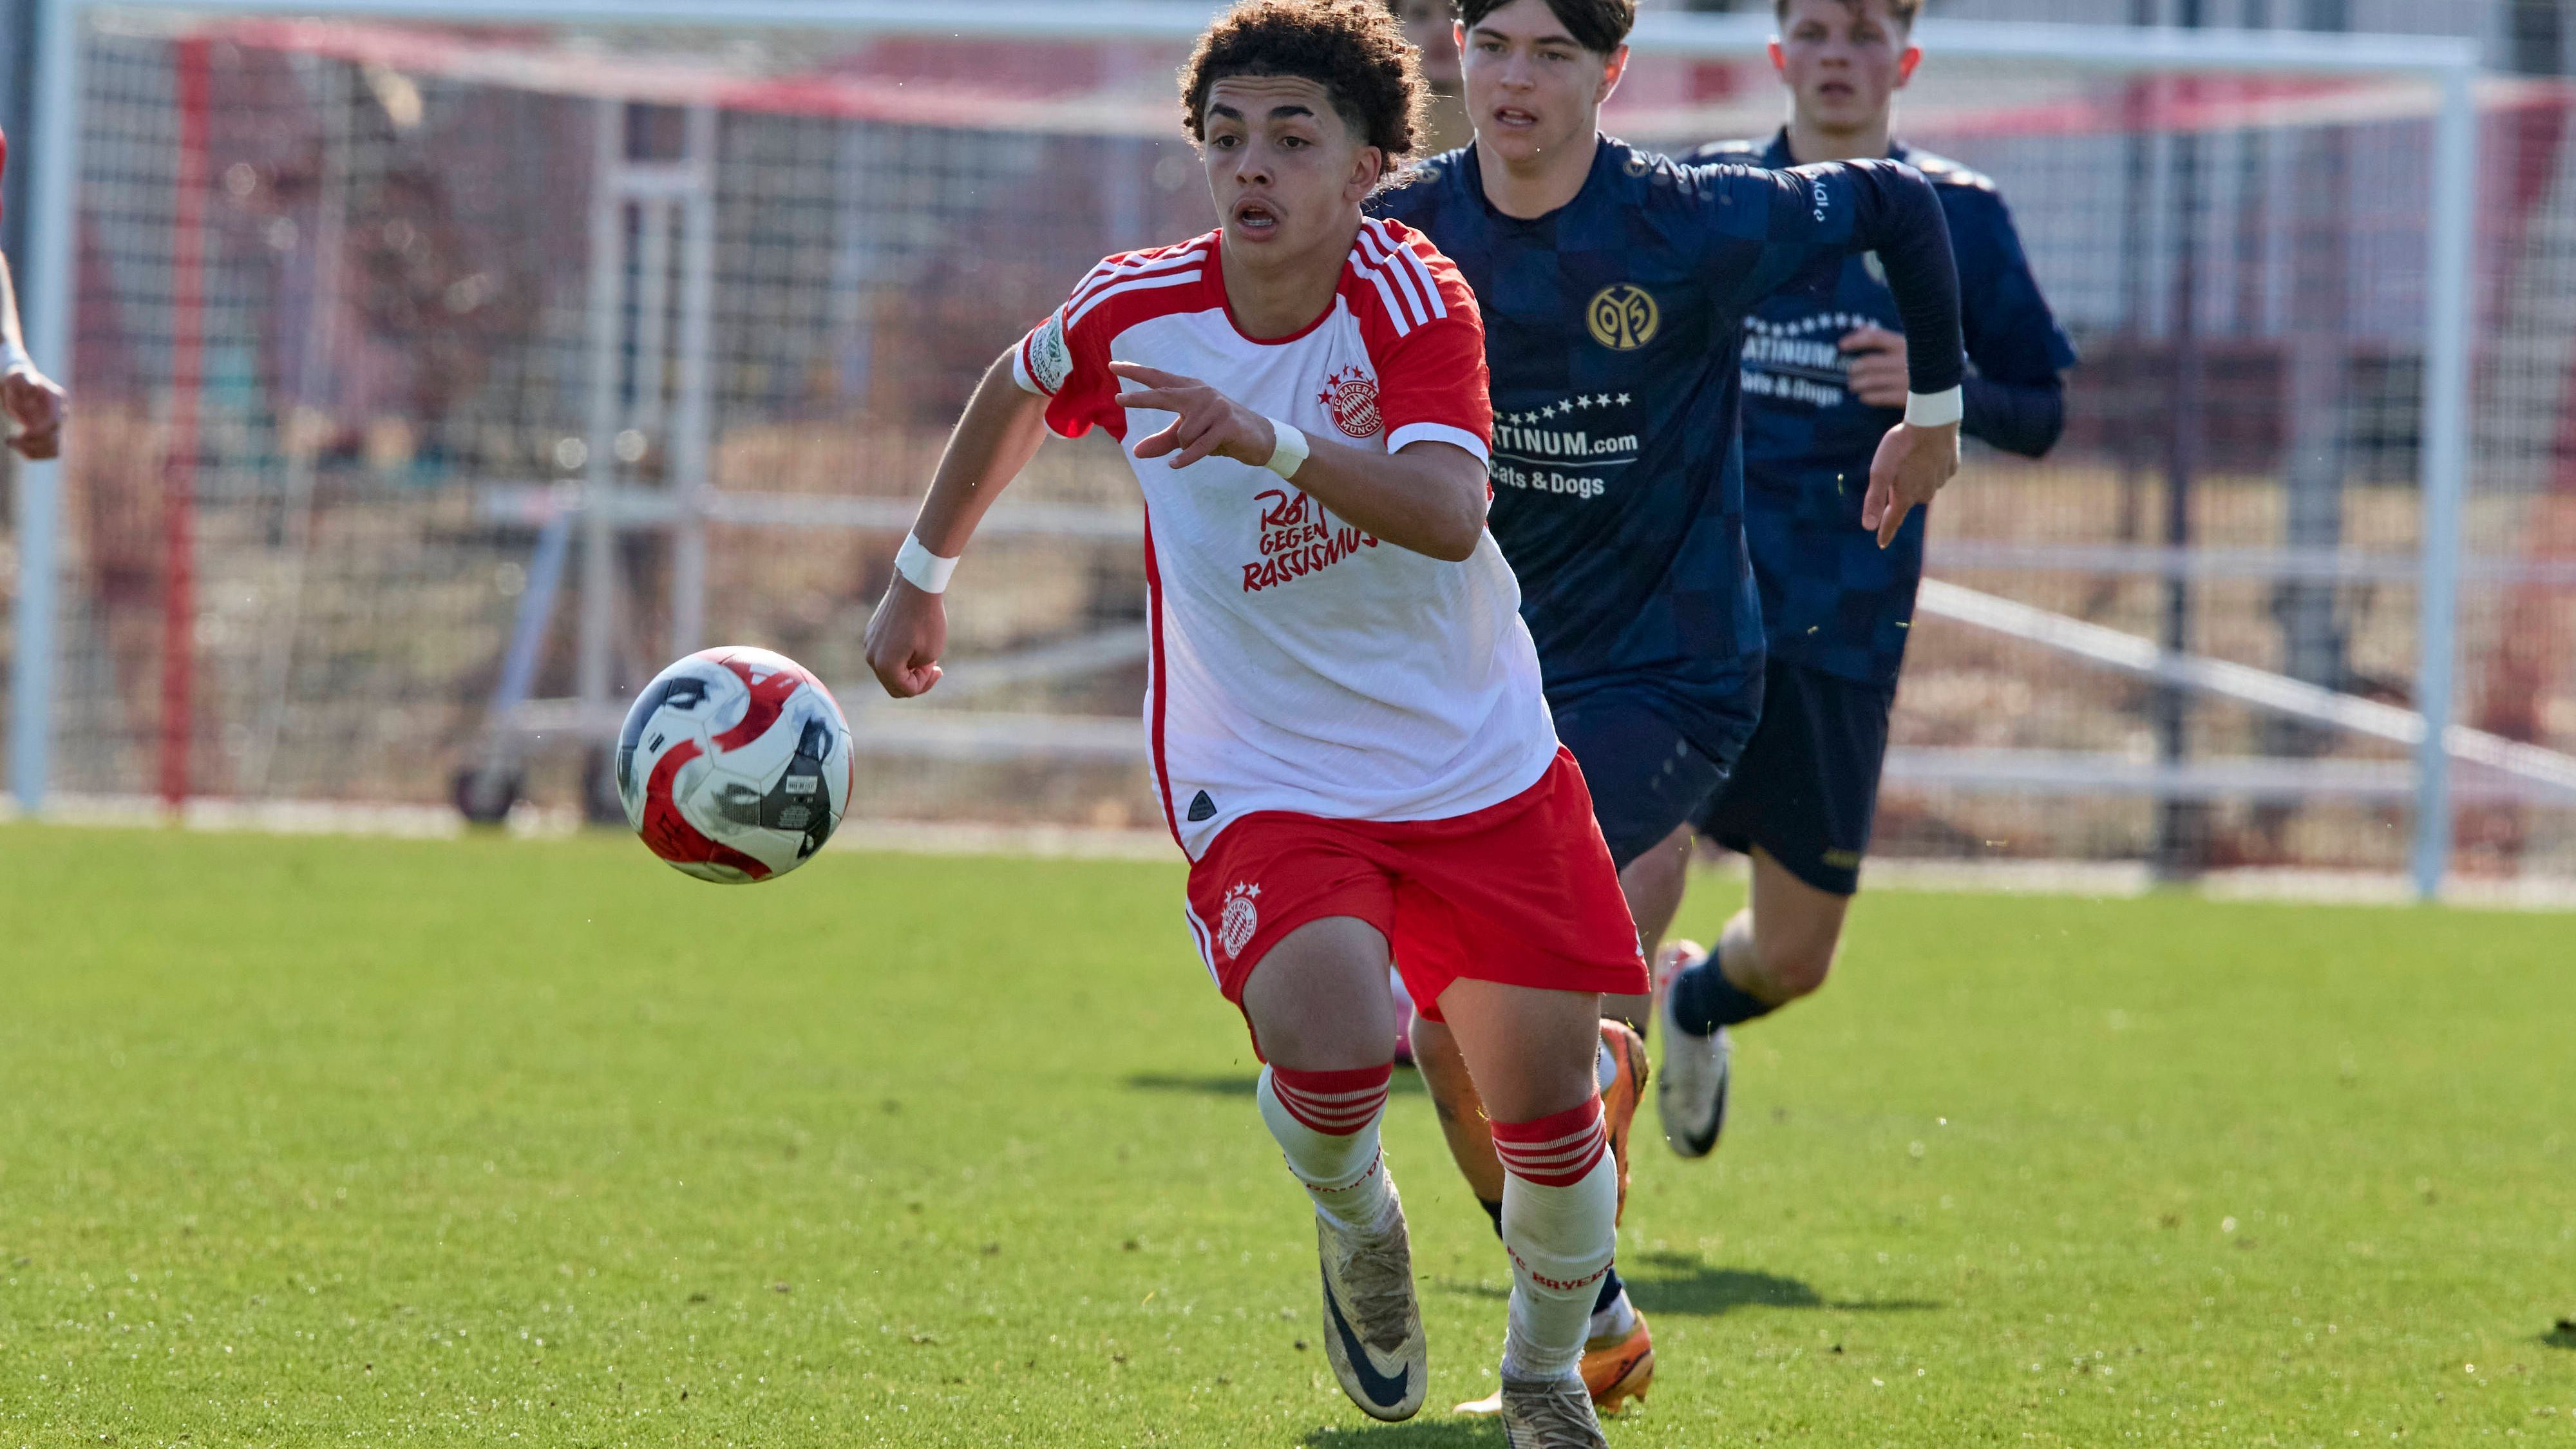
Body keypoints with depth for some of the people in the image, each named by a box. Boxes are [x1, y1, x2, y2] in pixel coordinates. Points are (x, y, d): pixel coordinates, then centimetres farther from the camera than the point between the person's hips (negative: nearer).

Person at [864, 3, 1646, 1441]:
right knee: (1331, 1039, -28)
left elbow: (1450, 512, -32)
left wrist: (1272, 440, -46)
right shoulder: (1137, 310, -8)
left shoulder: (1409, 291, -15)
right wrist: (924, 574, 25)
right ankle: (1356, 1226, 9)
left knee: (1548, 1105, 1)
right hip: (1264, 778, 0)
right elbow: (1019, 389, 17)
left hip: (1480, 768, 0)